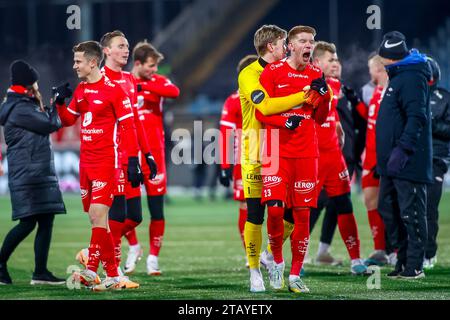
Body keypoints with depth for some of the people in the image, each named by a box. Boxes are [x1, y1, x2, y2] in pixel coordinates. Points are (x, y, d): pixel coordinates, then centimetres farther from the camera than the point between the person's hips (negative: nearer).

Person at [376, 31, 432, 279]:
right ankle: (403, 259, 21)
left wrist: (403, 149, -27)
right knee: (388, 210, 14)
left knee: (411, 213, -5)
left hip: (408, 163, -11)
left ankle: (414, 266, -1)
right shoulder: (398, 76, 19)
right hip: (392, 163, 11)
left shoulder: (412, 78, -14)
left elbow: (417, 118, -23)